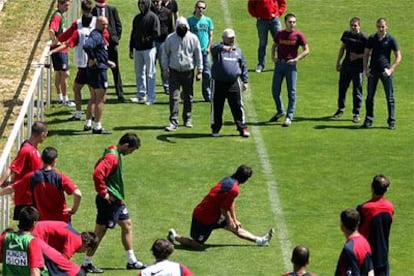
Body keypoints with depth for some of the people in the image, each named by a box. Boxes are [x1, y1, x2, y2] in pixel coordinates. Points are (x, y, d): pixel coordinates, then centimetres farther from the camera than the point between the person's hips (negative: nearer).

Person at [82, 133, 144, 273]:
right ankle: (87, 264, 5)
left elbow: (99, 165, 25)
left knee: (127, 225, 15)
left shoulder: (114, 154, 10)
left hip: (116, 200, 11)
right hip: (109, 200, -11)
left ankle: (132, 261, 22)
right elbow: (97, 173, -33)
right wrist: (103, 192, -21)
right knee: (99, 232, -3)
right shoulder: (112, 157, -21)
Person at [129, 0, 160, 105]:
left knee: (150, 74, -3)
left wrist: (145, 40, -17)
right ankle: (141, 95, 18)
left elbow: (156, 33, -12)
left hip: (149, 49, -7)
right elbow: (133, 34, 18)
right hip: (138, 49, 7)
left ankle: (151, 97, -2)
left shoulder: (153, 17, -6)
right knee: (139, 73, 10)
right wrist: (131, 49, 14)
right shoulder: (137, 18, 14)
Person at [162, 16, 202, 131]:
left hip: (188, 71, 1)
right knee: (174, 97, -8)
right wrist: (165, 69, -2)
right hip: (174, 71, -1)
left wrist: (199, 71, 0)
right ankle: (173, 122, -9)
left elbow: (198, 55, 3)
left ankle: (187, 119, 27)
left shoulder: (193, 38, -2)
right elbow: (165, 54, 5)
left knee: (188, 97, 11)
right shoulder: (170, 38, -3)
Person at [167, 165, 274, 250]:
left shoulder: (228, 180, 2)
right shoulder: (233, 189, -27)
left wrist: (235, 220, 19)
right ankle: (175, 236, 11)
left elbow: (231, 203, 13)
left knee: (234, 227, 19)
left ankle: (260, 240, 28)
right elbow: (224, 209, -22)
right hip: (205, 217, -10)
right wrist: (230, 221, -4)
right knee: (198, 245, -2)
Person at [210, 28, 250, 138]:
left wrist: (245, 81, 14)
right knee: (216, 107, 5)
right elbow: (214, 48, -27)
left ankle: (242, 128, 5)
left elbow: (243, 66, 19)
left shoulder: (237, 50, 14)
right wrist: (223, 47, -48)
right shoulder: (218, 49, -1)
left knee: (237, 106, 0)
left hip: (234, 83, 2)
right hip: (218, 83, -2)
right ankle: (215, 128, 17)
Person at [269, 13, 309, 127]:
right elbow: (274, 45, 22)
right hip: (279, 63, 4)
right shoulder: (280, 34, 6)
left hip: (291, 65, -4)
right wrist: (273, 56, 4)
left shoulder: (298, 35, -4)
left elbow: (306, 50, -2)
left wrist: (296, 59, -13)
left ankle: (289, 117, 6)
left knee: (291, 92, -1)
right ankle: (280, 111, 29)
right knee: (275, 90, 7)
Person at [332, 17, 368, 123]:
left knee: (357, 90, 0)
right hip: (346, 65, 5)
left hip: (358, 67, -5)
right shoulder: (346, 34, 6)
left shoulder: (364, 38, -10)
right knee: (342, 87, 12)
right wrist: (338, 62, 15)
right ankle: (340, 109, 28)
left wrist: (358, 56, -19)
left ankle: (356, 113, 8)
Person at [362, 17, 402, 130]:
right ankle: (368, 120, 14)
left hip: (385, 71, -2)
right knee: (370, 97, 5)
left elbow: (398, 57, -1)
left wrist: (390, 70, -11)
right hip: (373, 71, 2)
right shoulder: (372, 39, 4)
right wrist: (366, 69, 0)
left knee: (390, 97, 1)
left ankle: (391, 121, 7)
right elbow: (366, 54, 12)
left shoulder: (391, 40, -3)